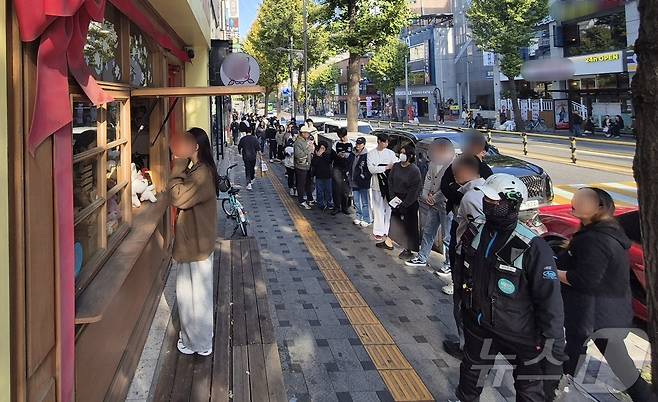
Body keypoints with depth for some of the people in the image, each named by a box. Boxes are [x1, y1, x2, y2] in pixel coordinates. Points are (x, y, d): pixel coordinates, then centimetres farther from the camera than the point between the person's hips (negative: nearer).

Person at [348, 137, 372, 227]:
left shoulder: (367, 156, -12)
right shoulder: (352, 155, 9)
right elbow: (348, 165, 24)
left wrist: (365, 176, -17)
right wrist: (348, 173, 14)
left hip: (363, 183, -7)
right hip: (354, 182, 7)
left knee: (365, 202, -1)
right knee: (356, 202, 16)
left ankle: (367, 220, 5)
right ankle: (358, 217, 27)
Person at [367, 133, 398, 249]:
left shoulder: (391, 153, 3)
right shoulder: (371, 154, 1)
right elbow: (371, 169, -12)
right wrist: (386, 167, -18)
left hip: (389, 185, 0)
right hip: (377, 185, 0)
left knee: (389, 208, 1)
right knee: (378, 209, 4)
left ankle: (386, 232, 9)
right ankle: (379, 232, 13)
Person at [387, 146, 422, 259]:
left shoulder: (415, 170, -15)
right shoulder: (396, 166, 3)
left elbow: (415, 189, -15)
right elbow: (390, 181, 8)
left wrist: (404, 203, -15)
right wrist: (393, 196, -3)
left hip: (410, 202, -5)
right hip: (397, 198, 6)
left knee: (409, 224, 1)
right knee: (394, 221, 13)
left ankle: (408, 249, 9)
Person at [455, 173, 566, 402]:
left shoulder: (532, 248, -26)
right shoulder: (475, 233, -7)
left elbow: (550, 299, -21)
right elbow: (462, 270, 11)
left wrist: (552, 342, -17)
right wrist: (462, 300, 19)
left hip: (520, 336, -5)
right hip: (478, 325, 5)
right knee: (471, 374, 26)